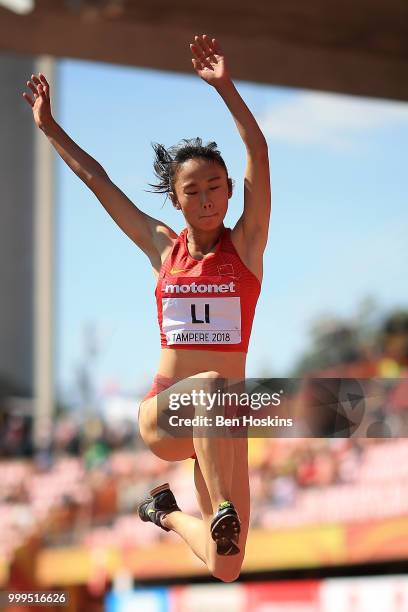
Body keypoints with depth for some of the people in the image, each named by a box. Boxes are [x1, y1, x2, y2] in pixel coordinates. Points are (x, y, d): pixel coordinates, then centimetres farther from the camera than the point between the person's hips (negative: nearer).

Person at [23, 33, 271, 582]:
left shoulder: (245, 245, 2)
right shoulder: (162, 247, 8)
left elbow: (258, 156, -12)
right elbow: (96, 178, 16)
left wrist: (225, 87, -21)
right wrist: (48, 127, 21)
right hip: (161, 413, 0)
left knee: (226, 569, -6)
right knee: (212, 387, -39)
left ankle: (168, 511, 24)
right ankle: (221, 511, -35)